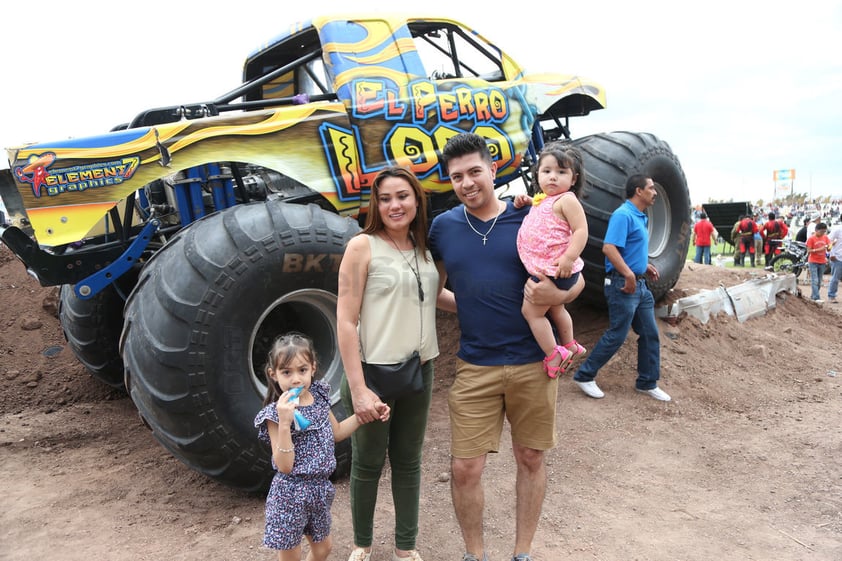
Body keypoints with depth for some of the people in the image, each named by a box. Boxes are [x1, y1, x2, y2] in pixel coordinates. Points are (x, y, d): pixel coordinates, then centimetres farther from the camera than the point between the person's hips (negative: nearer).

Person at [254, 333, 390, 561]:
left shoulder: (319, 396, -1)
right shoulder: (275, 414, -20)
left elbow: (336, 433, 16)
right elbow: (284, 466, -23)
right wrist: (284, 422, -34)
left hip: (320, 488, 6)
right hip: (291, 494, -6)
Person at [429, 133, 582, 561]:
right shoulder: (443, 228, 2)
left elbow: (576, 278, 3)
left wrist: (558, 295, -18)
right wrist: (469, 309, -2)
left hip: (533, 362, 0)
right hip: (475, 367, 1)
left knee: (530, 459, 13)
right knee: (464, 469, 2)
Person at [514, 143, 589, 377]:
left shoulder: (567, 200, -15)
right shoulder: (542, 200, 10)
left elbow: (581, 230, -22)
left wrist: (569, 258, -31)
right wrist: (525, 202, 12)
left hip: (555, 270, -10)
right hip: (542, 268, 10)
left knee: (531, 311, -5)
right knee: (555, 309, 26)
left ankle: (554, 354, 2)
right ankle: (569, 345, 46)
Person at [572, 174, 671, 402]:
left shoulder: (640, 217, 16)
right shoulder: (623, 215, -15)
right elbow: (609, 247, -26)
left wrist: (645, 265, 16)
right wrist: (629, 275, -28)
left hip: (639, 284, 10)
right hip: (623, 284, -10)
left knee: (650, 334, 12)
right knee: (616, 335, -4)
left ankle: (647, 383, 23)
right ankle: (584, 376, 10)